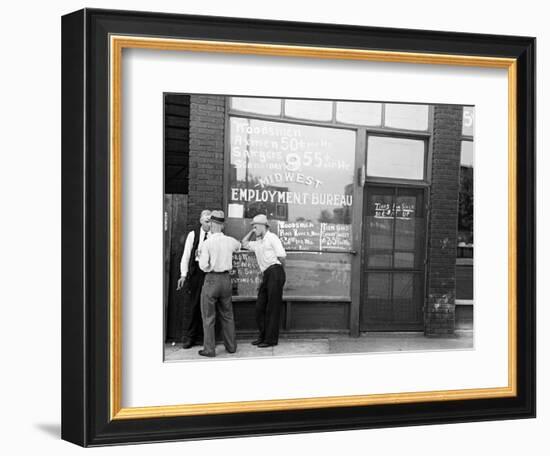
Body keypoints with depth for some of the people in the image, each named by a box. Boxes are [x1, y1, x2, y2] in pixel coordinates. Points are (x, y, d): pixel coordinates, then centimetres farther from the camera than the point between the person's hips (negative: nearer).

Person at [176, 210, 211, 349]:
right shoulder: (193, 235, 3)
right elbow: (186, 255, 2)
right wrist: (183, 275, -6)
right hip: (194, 271, 0)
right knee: (190, 304, 1)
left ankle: (201, 336, 17)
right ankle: (188, 337, 9)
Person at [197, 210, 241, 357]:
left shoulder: (207, 243, -14)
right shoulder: (230, 241, 1)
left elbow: (204, 266, -17)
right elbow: (238, 245, 26)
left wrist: (200, 257, 2)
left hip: (212, 279, -5)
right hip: (226, 279, 5)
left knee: (208, 317, 5)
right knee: (227, 315, 17)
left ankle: (209, 349, 8)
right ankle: (231, 346, 23)